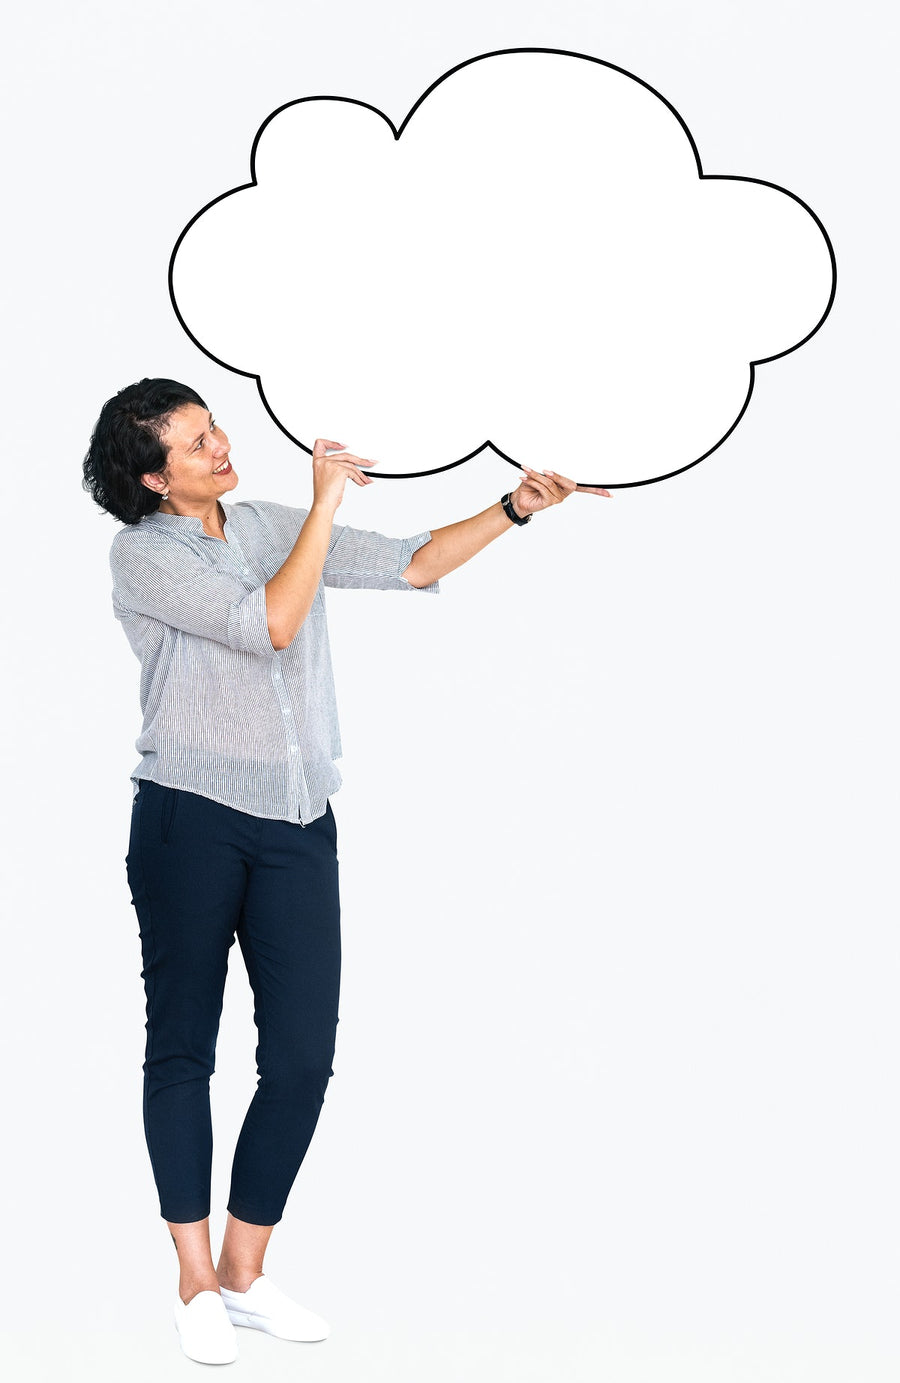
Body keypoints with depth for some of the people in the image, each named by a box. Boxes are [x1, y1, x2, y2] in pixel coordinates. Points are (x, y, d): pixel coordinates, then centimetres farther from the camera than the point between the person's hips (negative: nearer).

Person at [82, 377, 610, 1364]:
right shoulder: (143, 553, -5)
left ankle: (244, 1272, 15)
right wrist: (325, 502, -10)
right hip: (190, 820, -5)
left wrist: (513, 509, 1)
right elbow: (272, 625, -15)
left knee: (303, 1057, 1)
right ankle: (196, 1285, 15)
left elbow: (410, 566, 11)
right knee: (182, 1046, 5)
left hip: (297, 828, 5)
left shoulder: (273, 528, 12)